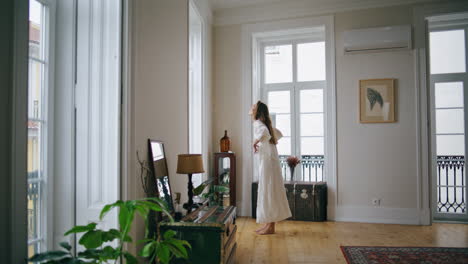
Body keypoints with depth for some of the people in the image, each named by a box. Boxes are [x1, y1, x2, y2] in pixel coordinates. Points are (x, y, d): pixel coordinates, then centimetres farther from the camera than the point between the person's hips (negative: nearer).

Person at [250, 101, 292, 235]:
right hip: (265, 162, 9)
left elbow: (264, 132, -35)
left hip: (267, 162, -9)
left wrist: (256, 141, -22)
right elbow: (278, 134, 30)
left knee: (268, 191, -3)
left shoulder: (258, 123, -11)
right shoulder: (264, 124, 16)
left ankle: (270, 226, 5)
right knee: (267, 191, 12)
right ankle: (268, 224, 21)